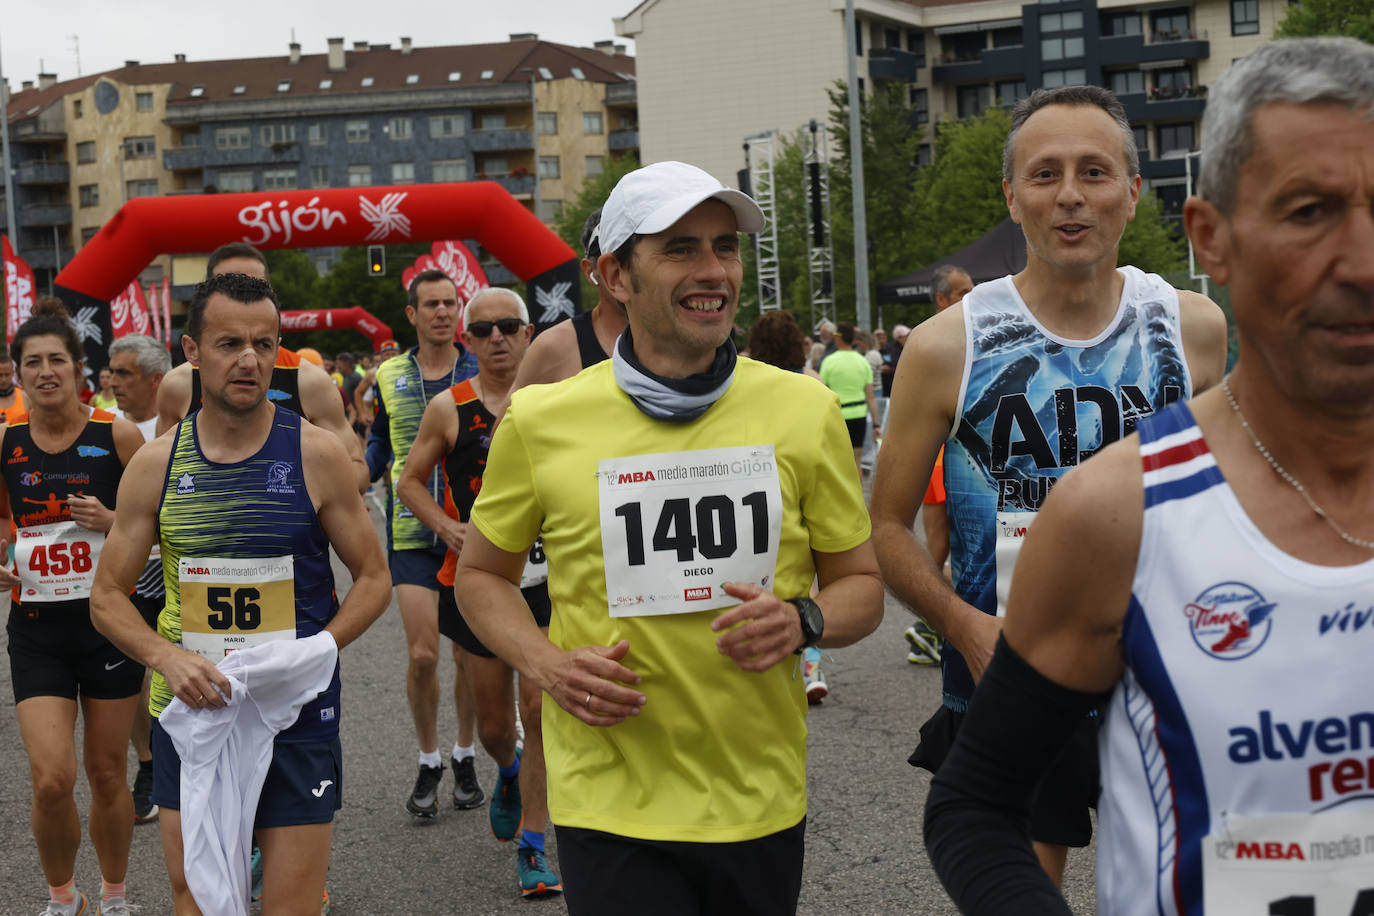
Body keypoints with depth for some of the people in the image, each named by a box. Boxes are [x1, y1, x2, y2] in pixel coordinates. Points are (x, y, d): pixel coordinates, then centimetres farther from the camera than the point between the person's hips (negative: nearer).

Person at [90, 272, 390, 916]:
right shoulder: (156, 464, 1)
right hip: (189, 712, 2)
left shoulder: (316, 454, -5)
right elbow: (108, 596, 5)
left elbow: (373, 578, 2)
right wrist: (167, 657, -14)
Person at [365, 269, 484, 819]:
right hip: (412, 531, 0)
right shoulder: (389, 377, 6)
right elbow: (378, 448, 15)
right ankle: (428, 763, 13)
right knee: (422, 655, -6)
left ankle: (464, 757, 26)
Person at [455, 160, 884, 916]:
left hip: (763, 804, 2)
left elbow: (861, 583, 9)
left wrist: (802, 622, -13)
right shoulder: (541, 422, -3)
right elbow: (481, 575, 10)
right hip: (611, 807, -2)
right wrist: (546, 664, -8)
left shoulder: (803, 410, 1)